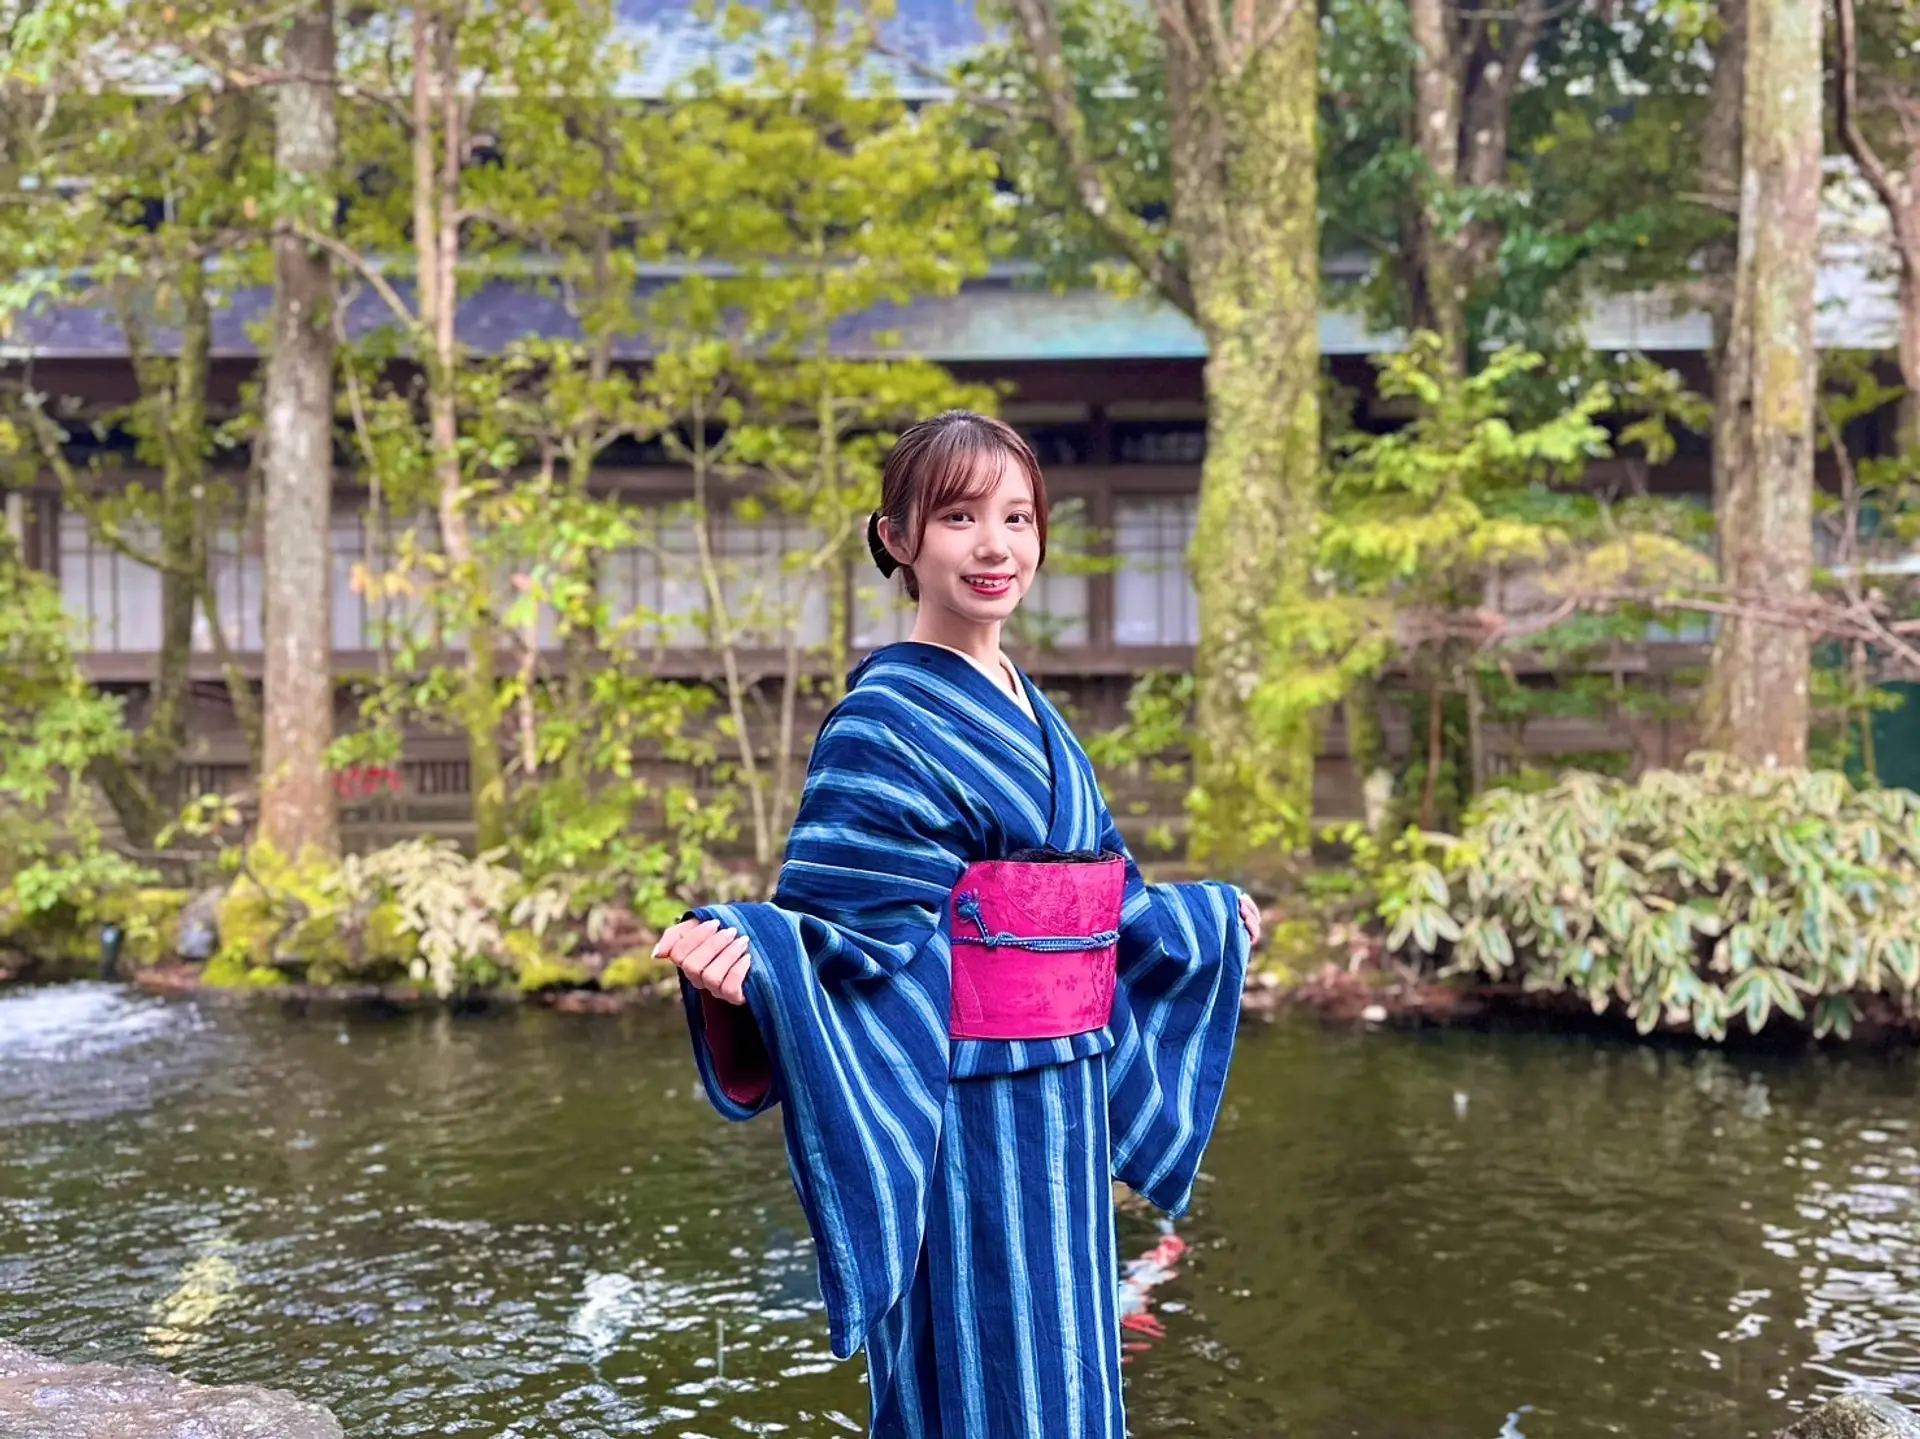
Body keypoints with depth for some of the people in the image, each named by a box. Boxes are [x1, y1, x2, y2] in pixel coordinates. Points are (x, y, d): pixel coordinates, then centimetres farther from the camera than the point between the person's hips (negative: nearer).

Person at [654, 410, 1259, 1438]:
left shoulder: (1032, 715, 11)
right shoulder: (885, 720, -12)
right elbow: (845, 928, -17)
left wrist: (1208, 925, 36)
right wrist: (747, 954, -38)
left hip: (1061, 1115, 8)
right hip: (959, 1122, -8)